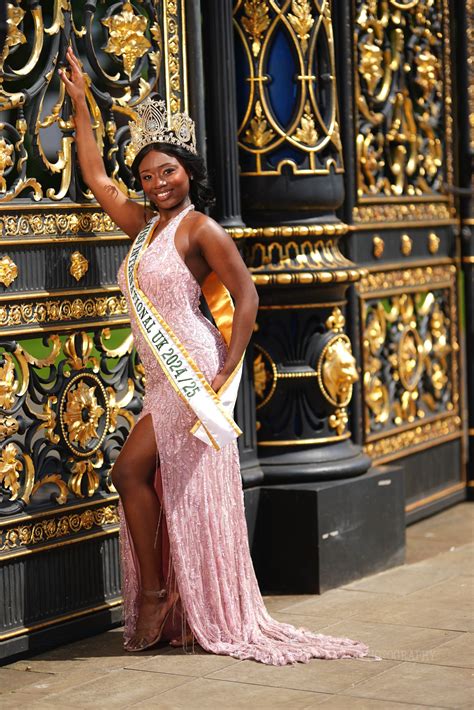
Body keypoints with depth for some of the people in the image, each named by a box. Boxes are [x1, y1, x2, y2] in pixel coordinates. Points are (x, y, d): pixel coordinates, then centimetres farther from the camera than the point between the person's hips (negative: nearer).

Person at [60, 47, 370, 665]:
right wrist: (79, 102, 25)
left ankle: (155, 594, 1)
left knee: (131, 470, -10)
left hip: (191, 371, -8)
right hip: (164, 379, 8)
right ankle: (164, 602, 13)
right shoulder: (143, 224, 12)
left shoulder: (199, 228, -8)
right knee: (156, 484, 7)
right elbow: (95, 176, 22)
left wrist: (228, 370, -14)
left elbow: (246, 295, -11)